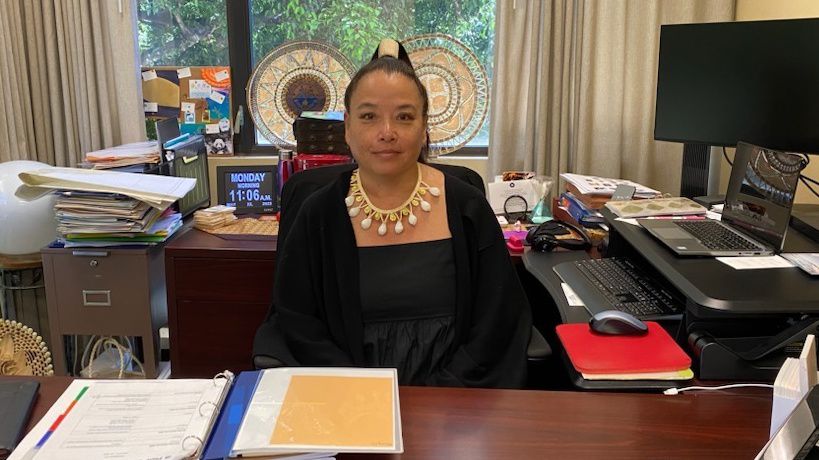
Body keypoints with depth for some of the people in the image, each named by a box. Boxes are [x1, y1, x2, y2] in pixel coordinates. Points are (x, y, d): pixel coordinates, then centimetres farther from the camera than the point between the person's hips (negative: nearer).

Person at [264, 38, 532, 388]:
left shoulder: (466, 208, 0)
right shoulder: (318, 215, 1)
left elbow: (500, 323, 1)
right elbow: (295, 321, 2)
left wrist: (438, 397, -10)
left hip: (451, 400, 0)